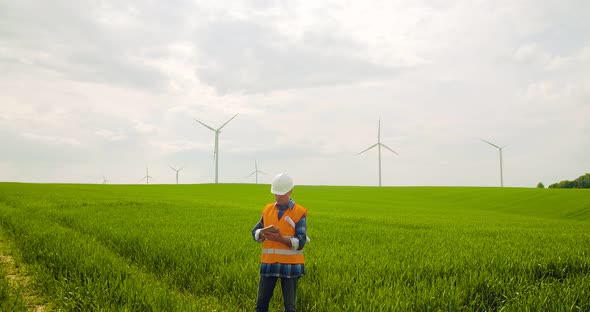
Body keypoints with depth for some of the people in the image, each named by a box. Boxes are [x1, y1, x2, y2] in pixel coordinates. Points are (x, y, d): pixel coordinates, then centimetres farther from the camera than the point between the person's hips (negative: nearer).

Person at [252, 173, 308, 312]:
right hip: (268, 263, 4)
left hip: (290, 265, -4)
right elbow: (255, 232, 11)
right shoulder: (268, 209, 8)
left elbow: (300, 242, -12)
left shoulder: (300, 212, -6)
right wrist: (262, 234, -12)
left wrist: (281, 239, -28)